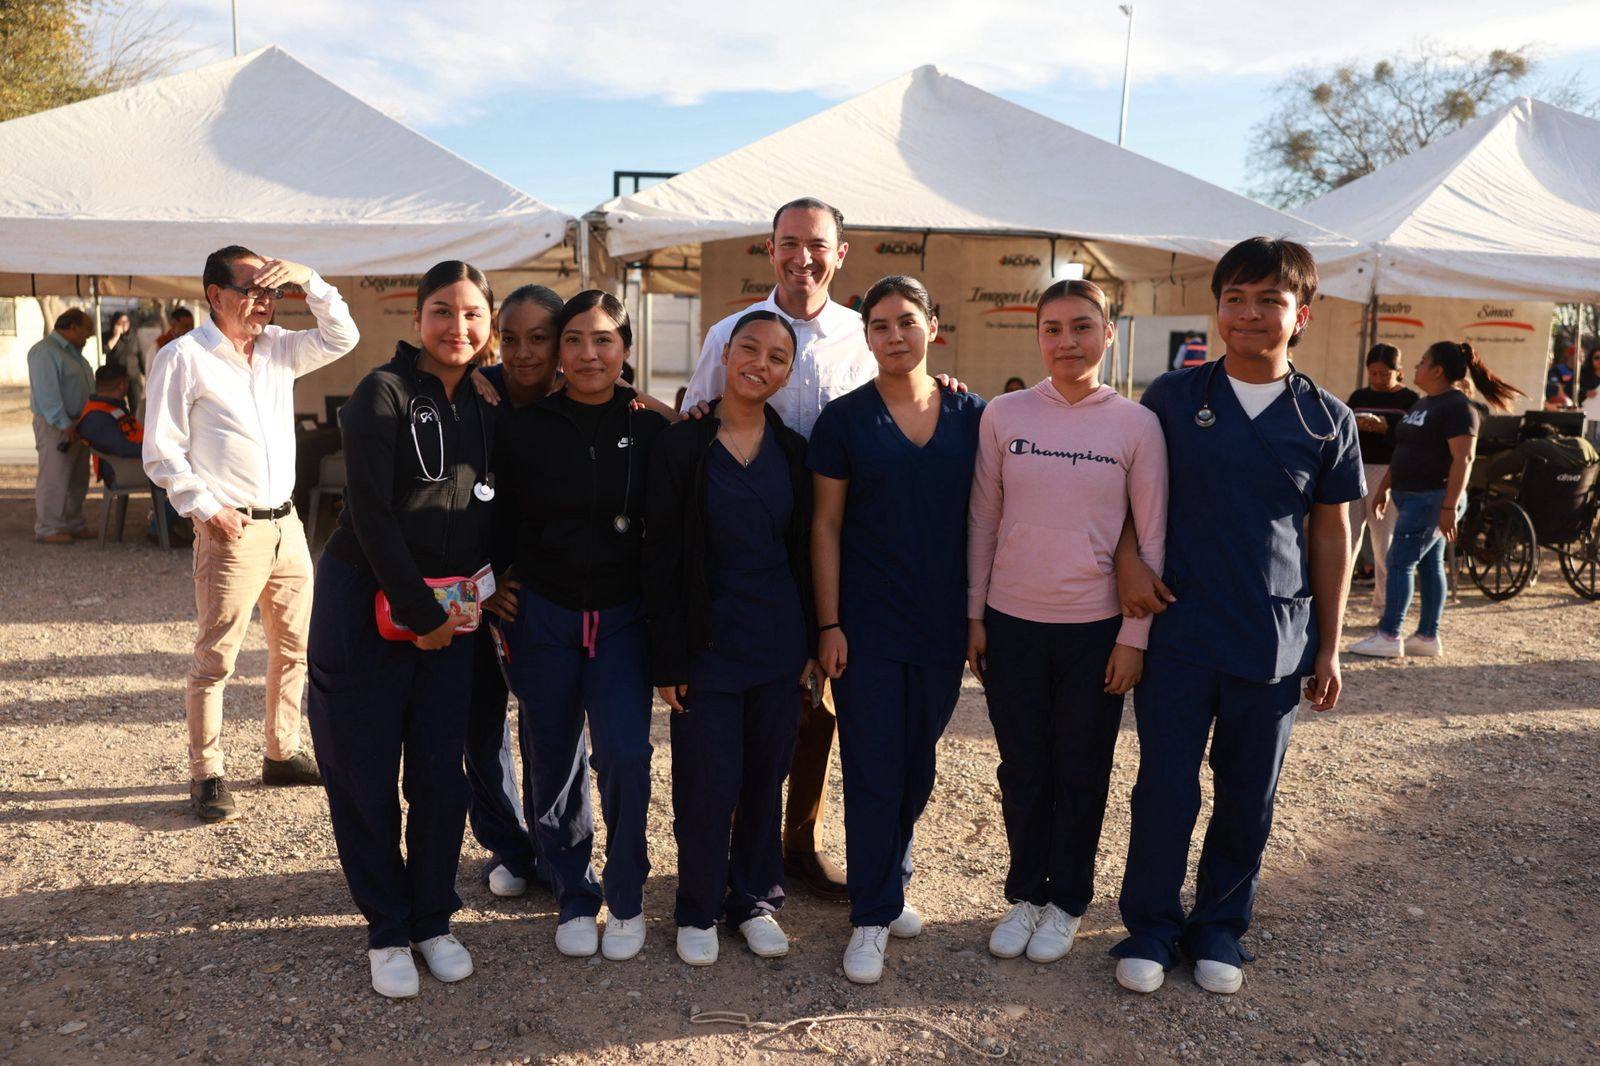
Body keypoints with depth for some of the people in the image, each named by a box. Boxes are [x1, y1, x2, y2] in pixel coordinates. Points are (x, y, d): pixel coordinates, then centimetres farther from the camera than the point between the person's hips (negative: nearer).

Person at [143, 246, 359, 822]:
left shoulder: (278, 347, 12)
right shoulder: (183, 358, -6)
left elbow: (341, 337, 9)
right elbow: (161, 451, -7)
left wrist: (309, 279, -2)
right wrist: (205, 507, -15)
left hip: (286, 523, 7)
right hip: (231, 531, -7)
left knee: (294, 648, 14)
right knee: (215, 660, -2)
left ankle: (282, 755, 27)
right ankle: (205, 776, 9)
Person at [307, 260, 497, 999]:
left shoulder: (484, 408, 8)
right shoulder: (384, 393, -9)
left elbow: (488, 513, 16)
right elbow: (371, 512, -16)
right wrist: (419, 611, -15)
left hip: (449, 611, 5)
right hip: (367, 604, -4)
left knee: (441, 774, 6)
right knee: (365, 774, 4)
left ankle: (433, 919, 23)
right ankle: (387, 930, 20)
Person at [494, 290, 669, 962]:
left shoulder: (650, 430, -1)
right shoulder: (525, 429, -1)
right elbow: (501, 523, 6)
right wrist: (500, 601, 0)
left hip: (622, 617, -1)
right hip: (541, 614, 1)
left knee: (625, 754, -10)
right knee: (554, 760, 7)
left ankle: (626, 900, 12)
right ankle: (574, 898, 26)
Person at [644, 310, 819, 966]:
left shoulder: (793, 452, 5)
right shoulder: (680, 447, -4)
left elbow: (806, 552, 9)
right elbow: (661, 561, -5)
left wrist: (812, 643, 5)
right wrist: (666, 661, -8)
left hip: (778, 642, 3)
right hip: (708, 642, -3)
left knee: (766, 777, 12)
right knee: (709, 783, 1)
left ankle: (756, 900, 30)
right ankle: (699, 911, 22)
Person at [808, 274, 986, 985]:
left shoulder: (970, 416, 3)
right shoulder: (844, 419, -3)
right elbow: (826, 525, -3)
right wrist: (829, 624, -7)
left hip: (943, 624, 3)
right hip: (868, 625, -3)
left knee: (917, 767, 14)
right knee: (872, 773, 1)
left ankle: (888, 881, 36)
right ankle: (874, 916, 15)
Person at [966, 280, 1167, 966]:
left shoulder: (1136, 425, -4)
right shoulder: (1004, 415, -1)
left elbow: (1151, 539, -1)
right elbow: (982, 522, 4)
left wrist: (1134, 636, -4)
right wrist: (973, 615, 3)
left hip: (1096, 627, -1)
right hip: (1013, 623, 1)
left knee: (1081, 774, 12)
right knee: (1022, 771, 12)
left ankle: (1067, 901, 31)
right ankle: (1026, 892, 32)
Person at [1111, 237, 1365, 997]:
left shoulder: (1326, 420, 3)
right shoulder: (1172, 397, 0)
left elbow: (1332, 534, 7)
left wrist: (1327, 648, 6)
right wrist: (1127, 559, -9)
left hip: (1274, 640, 2)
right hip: (1178, 628, -1)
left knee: (1249, 795, 11)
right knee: (1167, 788, 3)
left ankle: (1220, 924, 31)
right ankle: (1150, 926, 22)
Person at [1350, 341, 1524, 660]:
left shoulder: (1457, 407, -14)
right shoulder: (1424, 403, 16)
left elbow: (1463, 459, -21)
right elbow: (1403, 451, 23)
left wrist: (1450, 507, -25)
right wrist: (1384, 487, 21)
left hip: (1432, 498, -9)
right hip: (1413, 497, 9)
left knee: (1400, 562, -10)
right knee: (1429, 566, 10)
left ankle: (1388, 637, -7)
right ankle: (1427, 637, 15)